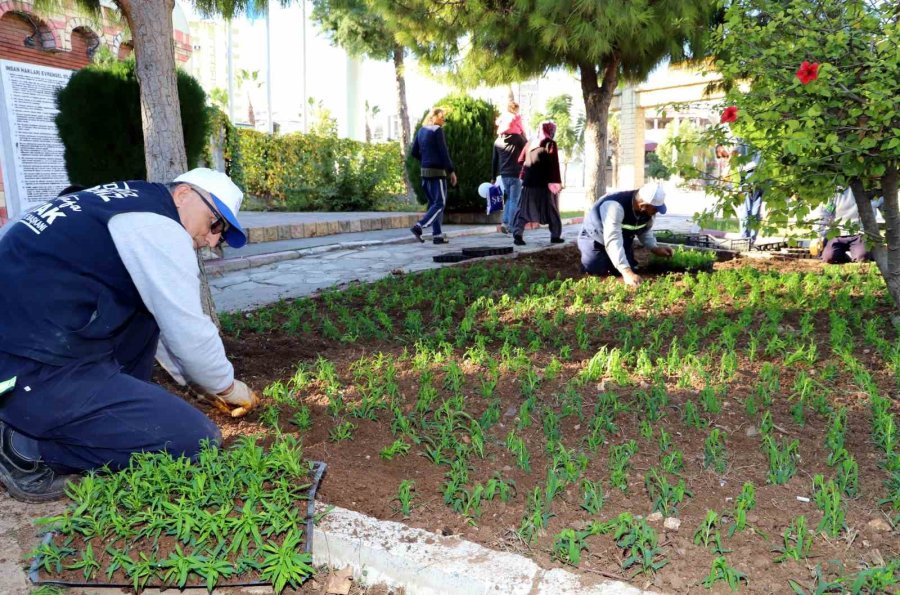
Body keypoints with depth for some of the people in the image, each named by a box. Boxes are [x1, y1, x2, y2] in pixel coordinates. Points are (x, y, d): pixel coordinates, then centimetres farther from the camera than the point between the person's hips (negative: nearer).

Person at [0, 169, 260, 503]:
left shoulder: (129, 206, 18)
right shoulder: (157, 226, -12)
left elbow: (168, 323, 24)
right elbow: (189, 334, -11)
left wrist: (204, 385, 26)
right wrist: (228, 387, 8)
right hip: (30, 372, -10)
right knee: (196, 441, -10)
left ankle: (120, 414, 15)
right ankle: (30, 446, -3)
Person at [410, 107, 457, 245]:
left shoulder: (421, 131, 13)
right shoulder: (437, 130, -9)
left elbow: (415, 152, 14)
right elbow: (444, 152, -13)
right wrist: (451, 171, -10)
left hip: (425, 171, 8)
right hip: (437, 172, -8)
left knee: (433, 202, 12)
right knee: (440, 203, -5)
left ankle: (437, 235, 11)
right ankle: (418, 227, -17)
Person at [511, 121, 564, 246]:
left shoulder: (530, 143, 13)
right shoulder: (550, 144, -2)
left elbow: (520, 160, 14)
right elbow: (554, 165, -10)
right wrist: (557, 182, -11)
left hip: (528, 183, 4)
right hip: (544, 184, -4)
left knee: (523, 209, 5)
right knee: (552, 210, 9)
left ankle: (517, 235, -8)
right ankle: (555, 236, 14)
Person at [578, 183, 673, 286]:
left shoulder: (648, 209, -17)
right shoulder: (615, 206, -42)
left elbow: (645, 231, 4)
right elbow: (612, 241, -50)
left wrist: (655, 248, -16)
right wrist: (627, 272, -58)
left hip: (622, 239, 6)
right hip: (595, 238, -6)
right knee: (595, 270, -21)